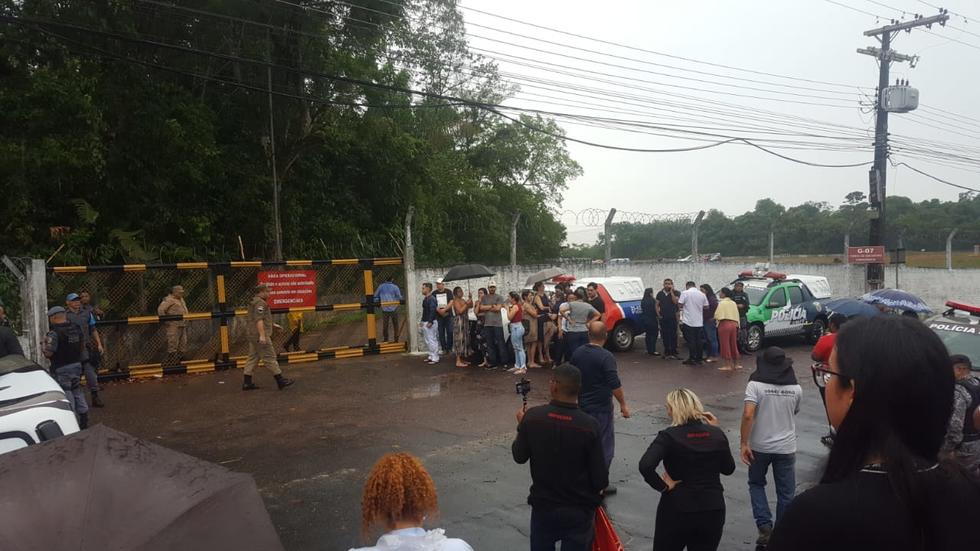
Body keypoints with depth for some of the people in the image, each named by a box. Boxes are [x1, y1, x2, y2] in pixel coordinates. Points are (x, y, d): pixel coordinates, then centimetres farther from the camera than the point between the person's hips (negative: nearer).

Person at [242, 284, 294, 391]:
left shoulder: (253, 302, 19)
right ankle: (280, 380, -1)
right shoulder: (260, 303, -15)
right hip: (260, 335, -10)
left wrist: (272, 325, 33)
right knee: (269, 358, -5)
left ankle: (247, 383, 11)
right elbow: (259, 320, -24)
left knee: (252, 358, 11)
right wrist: (262, 335, -28)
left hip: (253, 335, 10)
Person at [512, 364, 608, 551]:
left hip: (543, 506, 2)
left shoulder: (532, 417, -17)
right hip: (579, 509, -1)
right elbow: (600, 480, -14)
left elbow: (519, 457, 0)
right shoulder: (589, 425, -21)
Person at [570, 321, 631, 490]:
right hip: (600, 408, -7)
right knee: (605, 445, 4)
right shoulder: (606, 357, -19)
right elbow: (615, 384, -21)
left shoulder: (577, 353, 1)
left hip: (581, 405, 7)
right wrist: (623, 404, -10)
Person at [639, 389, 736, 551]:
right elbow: (729, 469, 13)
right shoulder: (717, 434, -2)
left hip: (676, 510, -3)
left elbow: (645, 466, -29)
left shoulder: (669, 436, -14)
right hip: (713, 510, 4)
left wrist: (663, 486, -13)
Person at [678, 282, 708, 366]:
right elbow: (706, 306, 8)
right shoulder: (702, 294, 5)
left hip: (688, 321, -4)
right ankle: (699, 358, 15)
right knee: (699, 341, 10)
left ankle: (692, 359, 0)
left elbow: (680, 304, -10)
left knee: (691, 341, 0)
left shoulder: (685, 293, -6)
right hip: (699, 322, 4)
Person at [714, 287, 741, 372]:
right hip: (733, 324, 7)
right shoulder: (733, 303, 13)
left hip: (724, 324, -7)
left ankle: (728, 365, -2)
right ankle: (735, 364, 22)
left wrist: (715, 319, 7)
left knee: (725, 345, -2)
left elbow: (717, 315, -13)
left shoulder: (722, 303, -8)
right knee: (733, 344, 15)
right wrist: (737, 325, 17)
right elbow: (736, 315, 14)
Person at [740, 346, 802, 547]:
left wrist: (744, 443, -16)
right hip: (786, 447, 2)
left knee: (756, 484, 19)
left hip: (760, 446, -1)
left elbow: (748, 415, -22)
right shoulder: (796, 388, -2)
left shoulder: (755, 384, -13)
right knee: (786, 493, 13)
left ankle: (764, 526, 6)